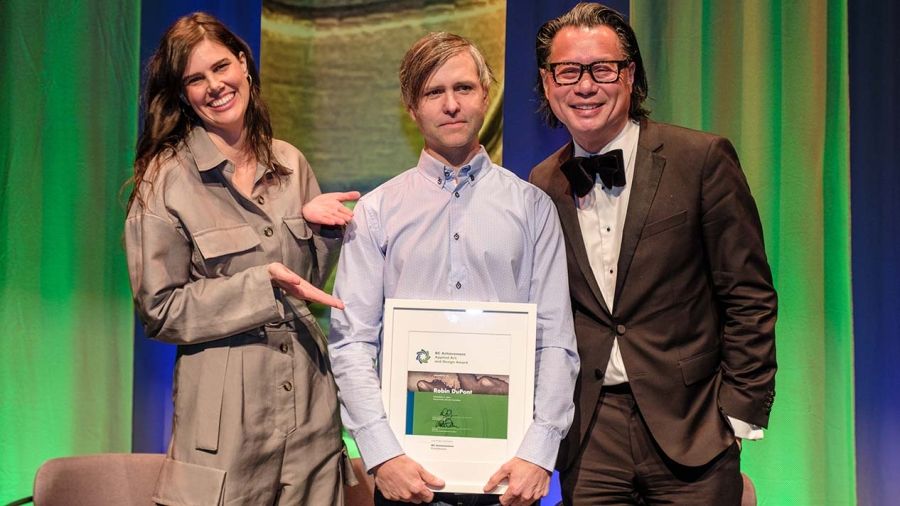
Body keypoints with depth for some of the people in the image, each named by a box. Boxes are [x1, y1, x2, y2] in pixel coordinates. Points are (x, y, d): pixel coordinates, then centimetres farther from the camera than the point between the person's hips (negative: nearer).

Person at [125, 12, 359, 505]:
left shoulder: (289, 164, 9)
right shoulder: (167, 177, -4)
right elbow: (161, 311, -6)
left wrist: (320, 225, -2)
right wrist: (262, 285, -15)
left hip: (309, 407, 4)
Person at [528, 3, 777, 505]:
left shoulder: (701, 159, -4)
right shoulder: (543, 185, 8)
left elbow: (749, 298, -3)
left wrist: (740, 414, -7)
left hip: (690, 430, -3)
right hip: (589, 441, 3)